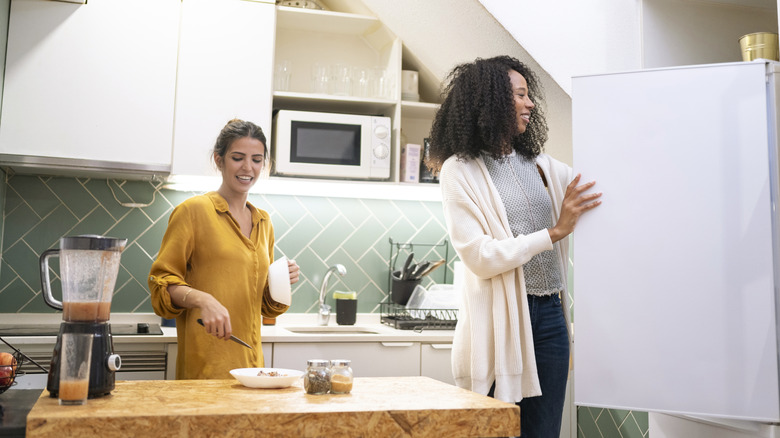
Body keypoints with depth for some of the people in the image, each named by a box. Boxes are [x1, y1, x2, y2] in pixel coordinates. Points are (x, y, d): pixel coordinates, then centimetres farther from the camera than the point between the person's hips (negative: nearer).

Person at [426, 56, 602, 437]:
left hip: (548, 314, 5)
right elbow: (480, 256, -13)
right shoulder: (460, 170, -4)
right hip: (501, 319, -5)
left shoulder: (539, 164, 13)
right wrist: (554, 232, -15)